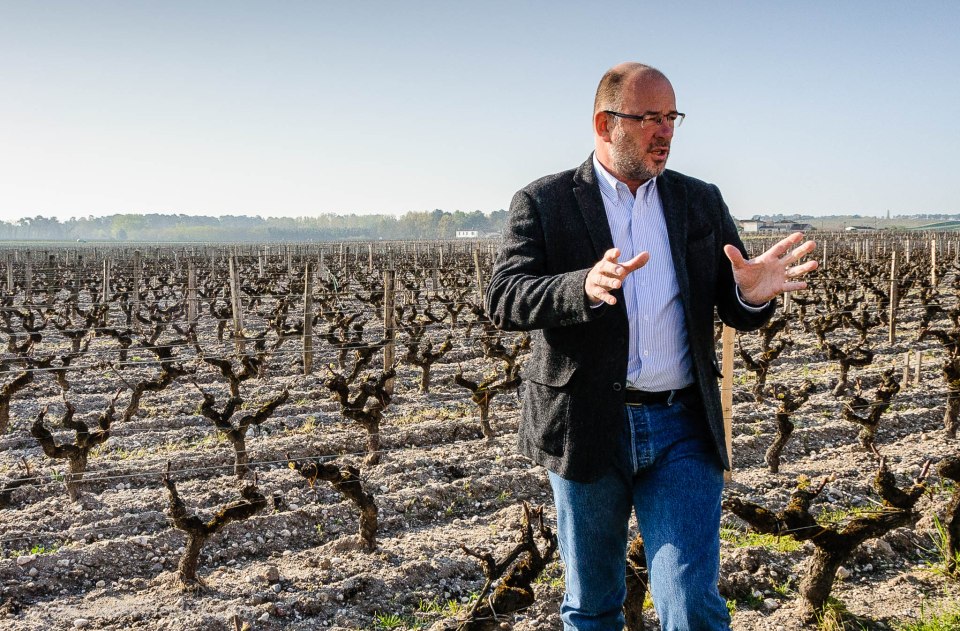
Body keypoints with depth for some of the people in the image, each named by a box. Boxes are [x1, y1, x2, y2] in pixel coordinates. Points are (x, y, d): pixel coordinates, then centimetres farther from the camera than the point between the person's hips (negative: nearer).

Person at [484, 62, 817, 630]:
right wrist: (585, 287, -34)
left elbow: (734, 310, 6)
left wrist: (753, 295, -20)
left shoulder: (702, 202, 9)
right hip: (587, 429, -1)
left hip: (684, 428, 2)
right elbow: (504, 299, -14)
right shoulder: (544, 204, -1)